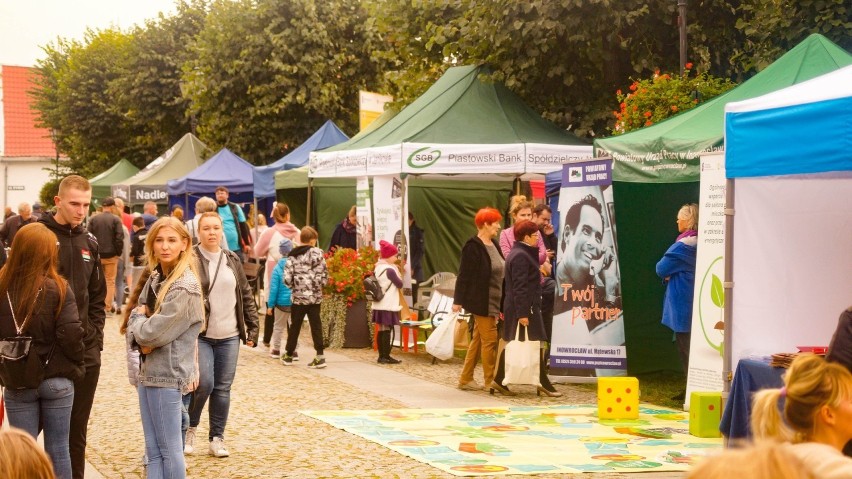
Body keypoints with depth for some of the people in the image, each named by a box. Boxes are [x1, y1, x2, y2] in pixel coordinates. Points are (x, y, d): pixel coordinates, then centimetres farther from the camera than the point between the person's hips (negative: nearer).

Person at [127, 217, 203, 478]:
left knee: (169, 449, 0)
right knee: (153, 449, 12)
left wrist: (138, 319, 1)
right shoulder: (155, 278, 10)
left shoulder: (185, 288, -17)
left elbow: (153, 333, -20)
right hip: (148, 371, 8)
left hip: (168, 375, -8)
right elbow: (135, 321, 13)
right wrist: (141, 338, -9)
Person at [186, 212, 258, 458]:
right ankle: (190, 427, 14)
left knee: (223, 388, 7)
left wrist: (252, 327, 9)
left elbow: (246, 295, 14)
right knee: (204, 383, -12)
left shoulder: (232, 260, 10)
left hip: (229, 336, 4)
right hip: (199, 335, -4)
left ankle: (217, 438, 18)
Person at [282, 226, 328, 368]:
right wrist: (321, 285, 9)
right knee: (316, 326, 4)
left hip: (298, 297, 2)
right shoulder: (316, 253, -6)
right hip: (314, 296, -2)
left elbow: (287, 279, -6)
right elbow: (323, 275, -11)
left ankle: (288, 355, 22)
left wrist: (295, 286, 12)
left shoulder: (292, 256, 1)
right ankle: (320, 356, -1)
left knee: (294, 326, 12)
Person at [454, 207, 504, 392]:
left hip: (493, 302, 9)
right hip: (480, 302, -9)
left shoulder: (493, 244, 12)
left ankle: (465, 379, 19)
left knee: (478, 339, 12)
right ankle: (490, 381, 2)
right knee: (490, 339, -5)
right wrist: (458, 301, -16)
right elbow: (464, 275, -15)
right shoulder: (473, 247, -14)